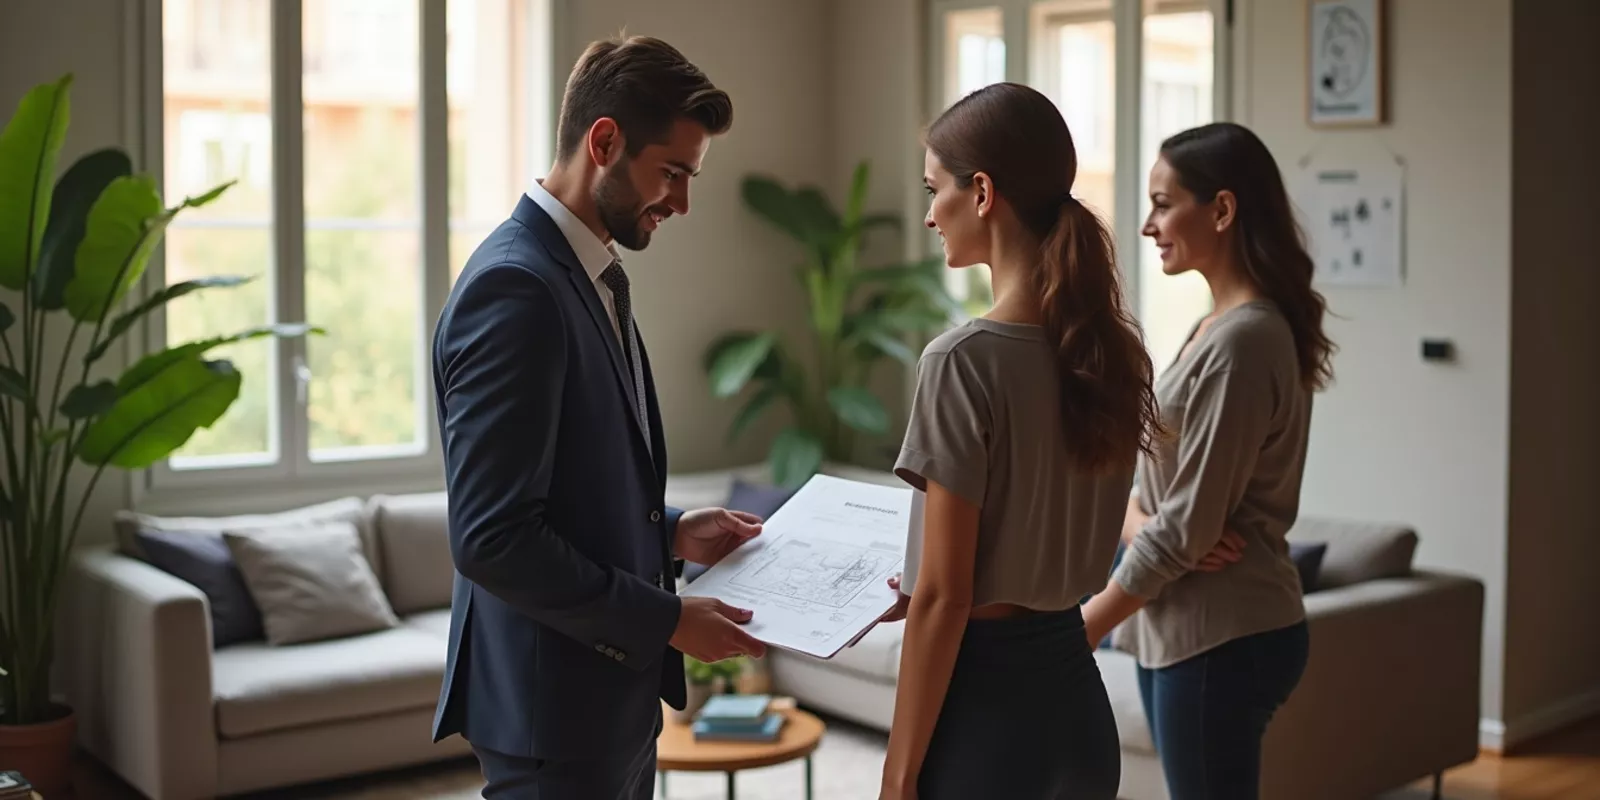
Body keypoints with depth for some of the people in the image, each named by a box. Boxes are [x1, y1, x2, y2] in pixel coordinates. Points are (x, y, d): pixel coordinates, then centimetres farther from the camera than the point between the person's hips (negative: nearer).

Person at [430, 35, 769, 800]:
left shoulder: (592, 274, 10)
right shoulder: (513, 287, -20)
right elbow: (490, 539, -25)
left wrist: (669, 533, 5)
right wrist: (666, 620, -19)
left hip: (615, 692, 9)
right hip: (553, 705, -9)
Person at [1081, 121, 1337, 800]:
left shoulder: (1243, 338, -19)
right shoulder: (1216, 327, 11)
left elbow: (1189, 526, -20)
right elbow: (1149, 475, 12)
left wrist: (1079, 630, -12)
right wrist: (1136, 519, -11)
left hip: (1222, 641, -9)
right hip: (1182, 630, 9)